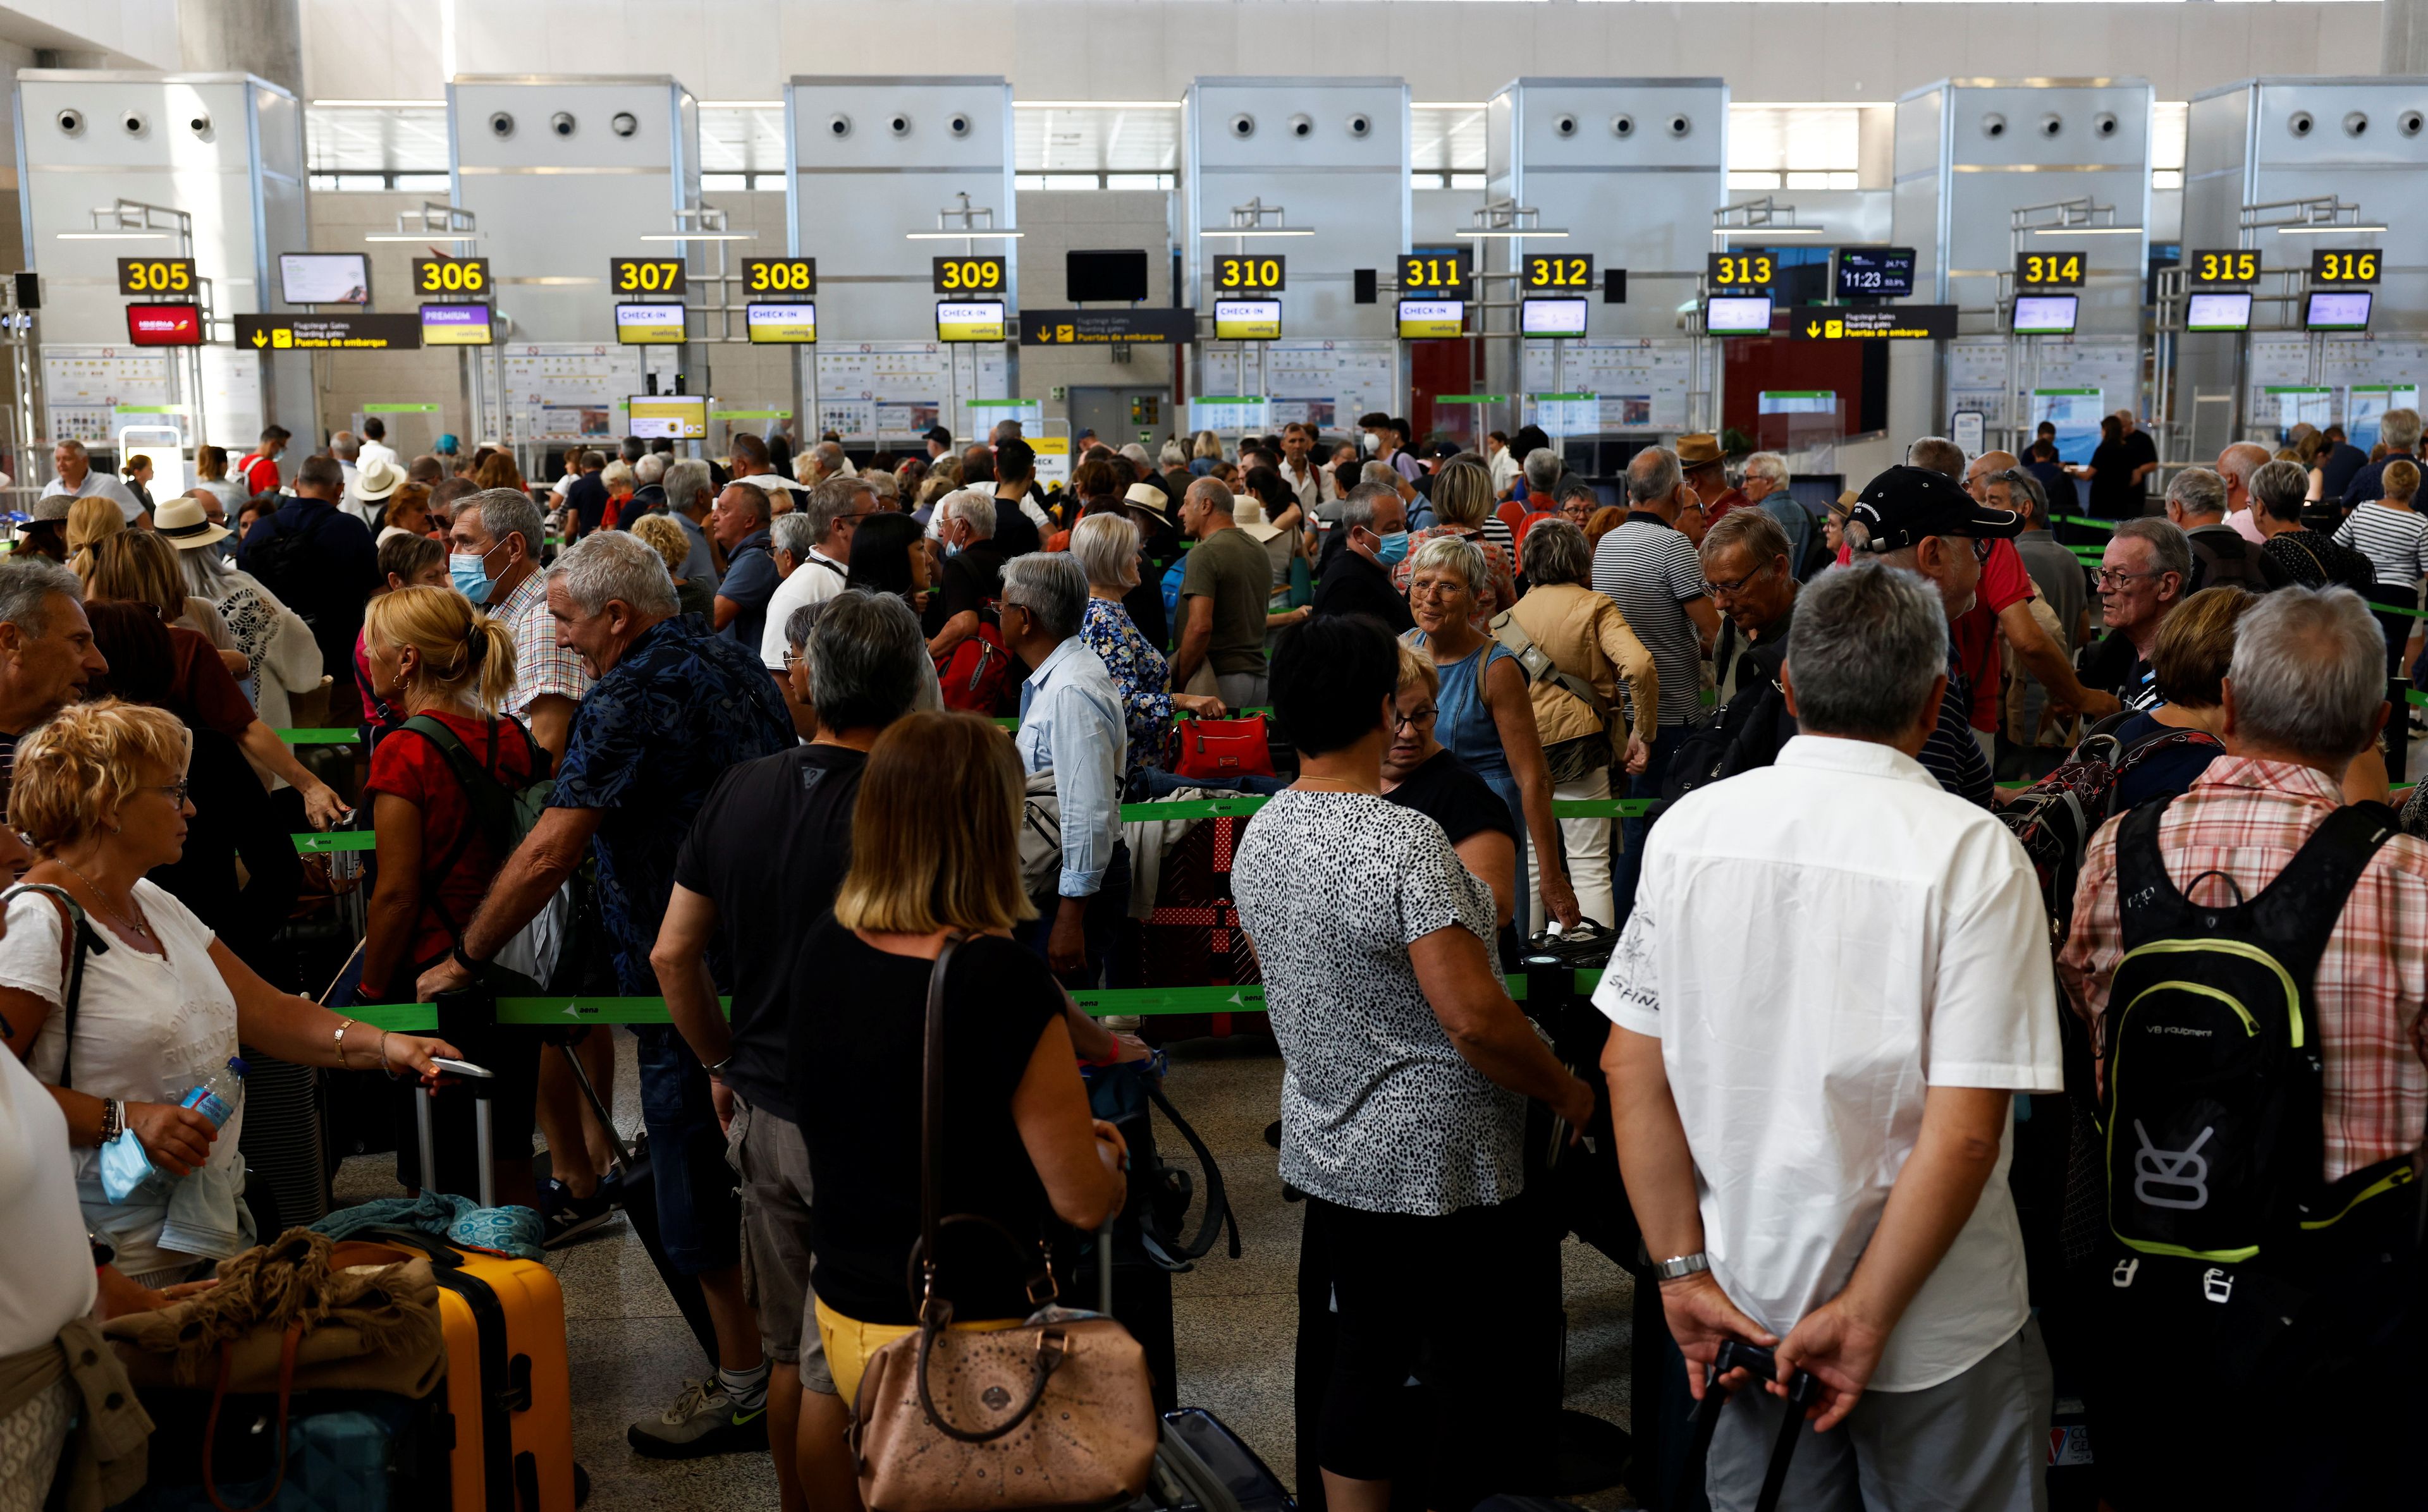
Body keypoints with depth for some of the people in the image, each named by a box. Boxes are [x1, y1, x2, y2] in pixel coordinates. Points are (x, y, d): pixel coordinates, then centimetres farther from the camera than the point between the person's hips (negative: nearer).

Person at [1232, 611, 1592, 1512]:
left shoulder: (1259, 837, 2)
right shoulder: (1405, 843, -23)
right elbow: (1475, 1018, -24)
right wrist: (1568, 1092, -9)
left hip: (1327, 1149, 8)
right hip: (1437, 1165, -8)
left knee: (1364, 1362, 17)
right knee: (1480, 1383, 7)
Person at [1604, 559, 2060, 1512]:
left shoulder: (1688, 826, -5)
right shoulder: (1972, 851, -16)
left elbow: (1630, 1067, -4)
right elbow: (1964, 1131, -21)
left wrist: (1685, 1271, -1)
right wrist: (1865, 1315, -13)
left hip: (1747, 1304, 3)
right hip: (1940, 1329, -3)